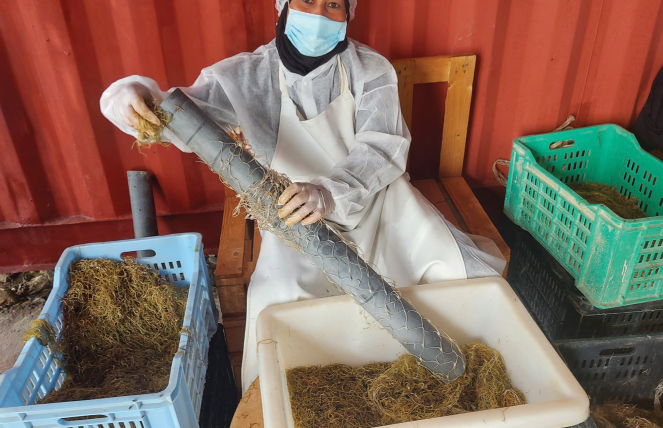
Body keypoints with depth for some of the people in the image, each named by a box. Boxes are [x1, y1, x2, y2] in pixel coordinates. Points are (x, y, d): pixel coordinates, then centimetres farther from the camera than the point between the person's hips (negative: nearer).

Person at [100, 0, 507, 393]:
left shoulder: (370, 69, -9)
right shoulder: (250, 75, -10)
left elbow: (384, 146, -23)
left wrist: (330, 192, -44)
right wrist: (131, 96, -42)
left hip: (376, 201, 2)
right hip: (297, 215, -1)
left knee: (463, 271, -12)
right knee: (275, 298, -27)